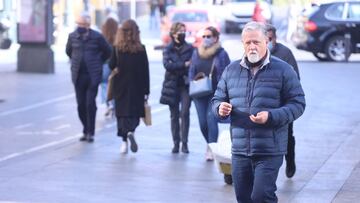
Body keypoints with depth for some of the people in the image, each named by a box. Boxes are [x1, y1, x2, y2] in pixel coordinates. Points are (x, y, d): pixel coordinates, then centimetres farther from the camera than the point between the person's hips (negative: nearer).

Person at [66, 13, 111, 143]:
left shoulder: (97, 37, -5)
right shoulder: (73, 36, 3)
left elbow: (107, 52, 7)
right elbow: (68, 51, 22)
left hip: (93, 76, -3)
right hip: (78, 76, 3)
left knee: (90, 104, -8)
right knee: (81, 105, 4)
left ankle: (90, 133, -1)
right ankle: (86, 131, 18)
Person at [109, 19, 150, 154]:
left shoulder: (117, 48, -6)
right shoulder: (141, 49, -6)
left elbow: (111, 66, -5)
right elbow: (145, 71, -5)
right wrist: (146, 91, 0)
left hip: (120, 87, 1)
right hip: (137, 87, 0)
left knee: (122, 113, 9)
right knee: (135, 113, 9)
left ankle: (124, 142, 5)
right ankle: (131, 131, -18)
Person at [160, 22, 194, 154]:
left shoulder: (190, 49, 5)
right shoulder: (168, 50, 7)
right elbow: (167, 65, -9)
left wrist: (176, 67, -15)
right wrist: (184, 65, -15)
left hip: (186, 85, -1)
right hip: (172, 85, 1)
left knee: (185, 113, -11)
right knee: (174, 115, 5)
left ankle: (184, 143, -7)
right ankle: (176, 143, 11)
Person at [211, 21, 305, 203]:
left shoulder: (282, 70, -3)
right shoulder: (231, 70, 10)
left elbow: (298, 104, -4)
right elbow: (217, 99, 18)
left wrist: (271, 116, -20)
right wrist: (220, 108, -7)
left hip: (270, 151, -5)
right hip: (239, 149, 5)